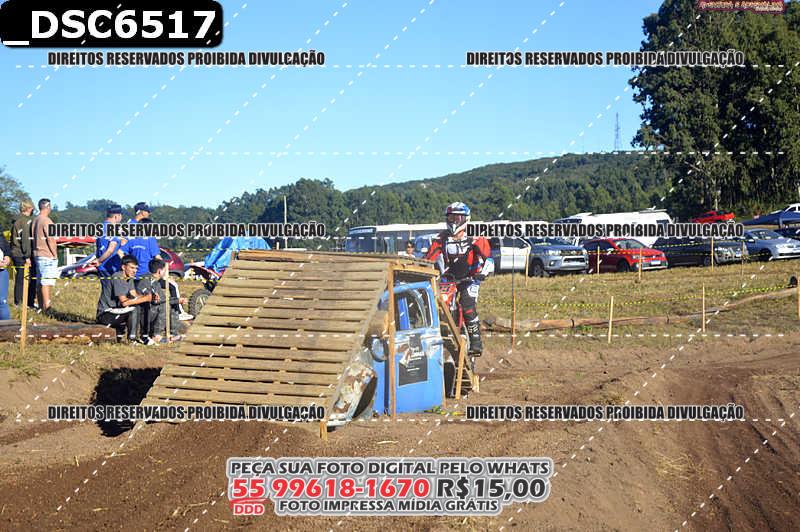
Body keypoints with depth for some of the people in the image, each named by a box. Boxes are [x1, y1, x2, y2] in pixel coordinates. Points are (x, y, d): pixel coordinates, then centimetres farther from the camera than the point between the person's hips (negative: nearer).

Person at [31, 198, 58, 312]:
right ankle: (46, 307, -12)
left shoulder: (35, 220, 14)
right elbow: (50, 239, -18)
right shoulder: (46, 221, -14)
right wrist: (55, 255, -11)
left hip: (37, 254, 9)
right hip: (47, 256, -9)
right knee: (46, 282, -10)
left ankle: (41, 307, 16)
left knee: (40, 282, 12)